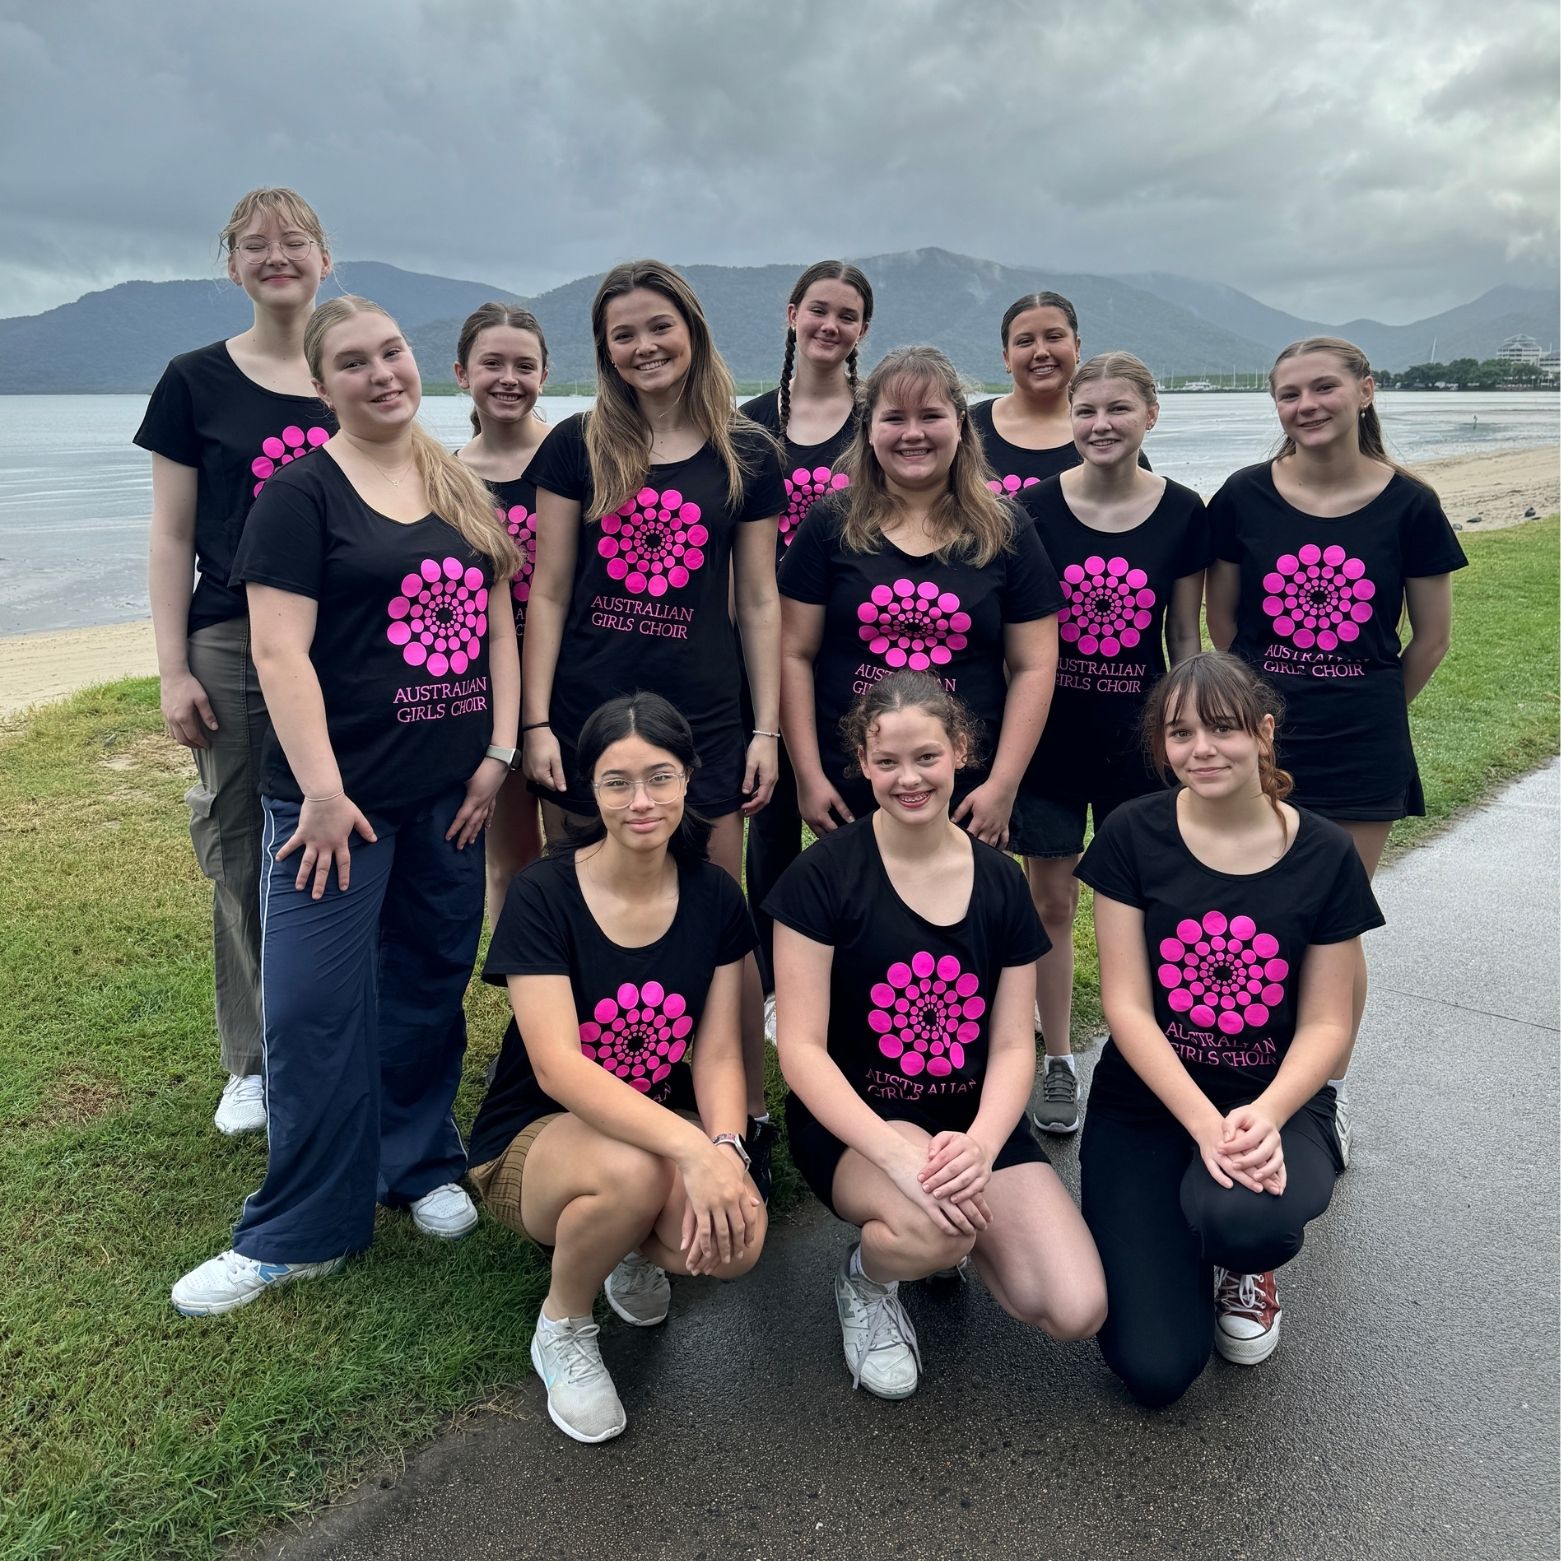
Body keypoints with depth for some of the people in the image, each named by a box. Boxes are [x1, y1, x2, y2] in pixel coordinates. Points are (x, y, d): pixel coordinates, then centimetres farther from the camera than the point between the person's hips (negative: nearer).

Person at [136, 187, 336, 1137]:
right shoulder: (197, 381, 4)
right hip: (234, 648, -1)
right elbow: (172, 537, 3)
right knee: (242, 857, 4)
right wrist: (174, 670, -3)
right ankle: (253, 1062, 19)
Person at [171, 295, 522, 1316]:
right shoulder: (304, 493, -5)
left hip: (450, 789, 5)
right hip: (340, 791, -5)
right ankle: (299, 1232, 12)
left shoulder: (463, 490, 11)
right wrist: (320, 792, -17)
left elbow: (497, 623, 12)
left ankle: (419, 1164, 32)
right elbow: (280, 650, -12)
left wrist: (499, 752, 3)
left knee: (429, 986, 14)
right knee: (314, 1004, -2)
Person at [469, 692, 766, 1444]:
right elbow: (557, 1068, -27)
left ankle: (635, 1252, 9)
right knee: (632, 1171, -38)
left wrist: (725, 1148, -29)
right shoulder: (543, 895, -18)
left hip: (662, 1122, 3)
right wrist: (690, 1148, -40)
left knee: (736, 1237, -29)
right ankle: (561, 1326, -4)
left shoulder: (714, 897, -6)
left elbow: (718, 1052, -7)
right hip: (536, 1136, -3)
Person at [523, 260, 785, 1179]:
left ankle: (750, 1117, 16)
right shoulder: (579, 447, 6)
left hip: (702, 719, 0)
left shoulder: (747, 455, 6)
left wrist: (767, 731, 1)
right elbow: (548, 592, 4)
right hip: (585, 715, 1)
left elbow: (760, 602, 7)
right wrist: (536, 721, -3)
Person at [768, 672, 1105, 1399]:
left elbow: (1013, 1045, -1)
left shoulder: (1001, 881, 1)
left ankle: (945, 1234, 18)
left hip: (974, 1119, 4)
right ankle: (865, 1279, 2)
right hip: (854, 1121, -4)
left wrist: (978, 1144, -22)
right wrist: (898, 1153, -29)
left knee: (1077, 1312, -14)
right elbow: (801, 1049, -14)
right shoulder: (823, 874, -11)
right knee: (935, 1230, -36)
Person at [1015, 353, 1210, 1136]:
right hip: (1049, 728, 0)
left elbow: (1185, 638, 4)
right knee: (1051, 898, 7)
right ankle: (1058, 1063, 24)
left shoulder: (1182, 513, -2)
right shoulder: (1035, 508, -5)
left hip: (1138, 732, 1)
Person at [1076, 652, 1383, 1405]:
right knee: (1155, 1369, -12)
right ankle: (1182, 1218, 22)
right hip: (1147, 1101, 0)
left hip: (1273, 1099, 1)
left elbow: (1326, 1024, -5)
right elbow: (1126, 1005, -12)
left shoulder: (1325, 855, -7)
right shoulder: (1133, 835, -10)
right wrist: (1205, 1125, -24)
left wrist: (1264, 1117, -23)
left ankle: (1246, 1262, 5)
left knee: (1242, 1219, -37)